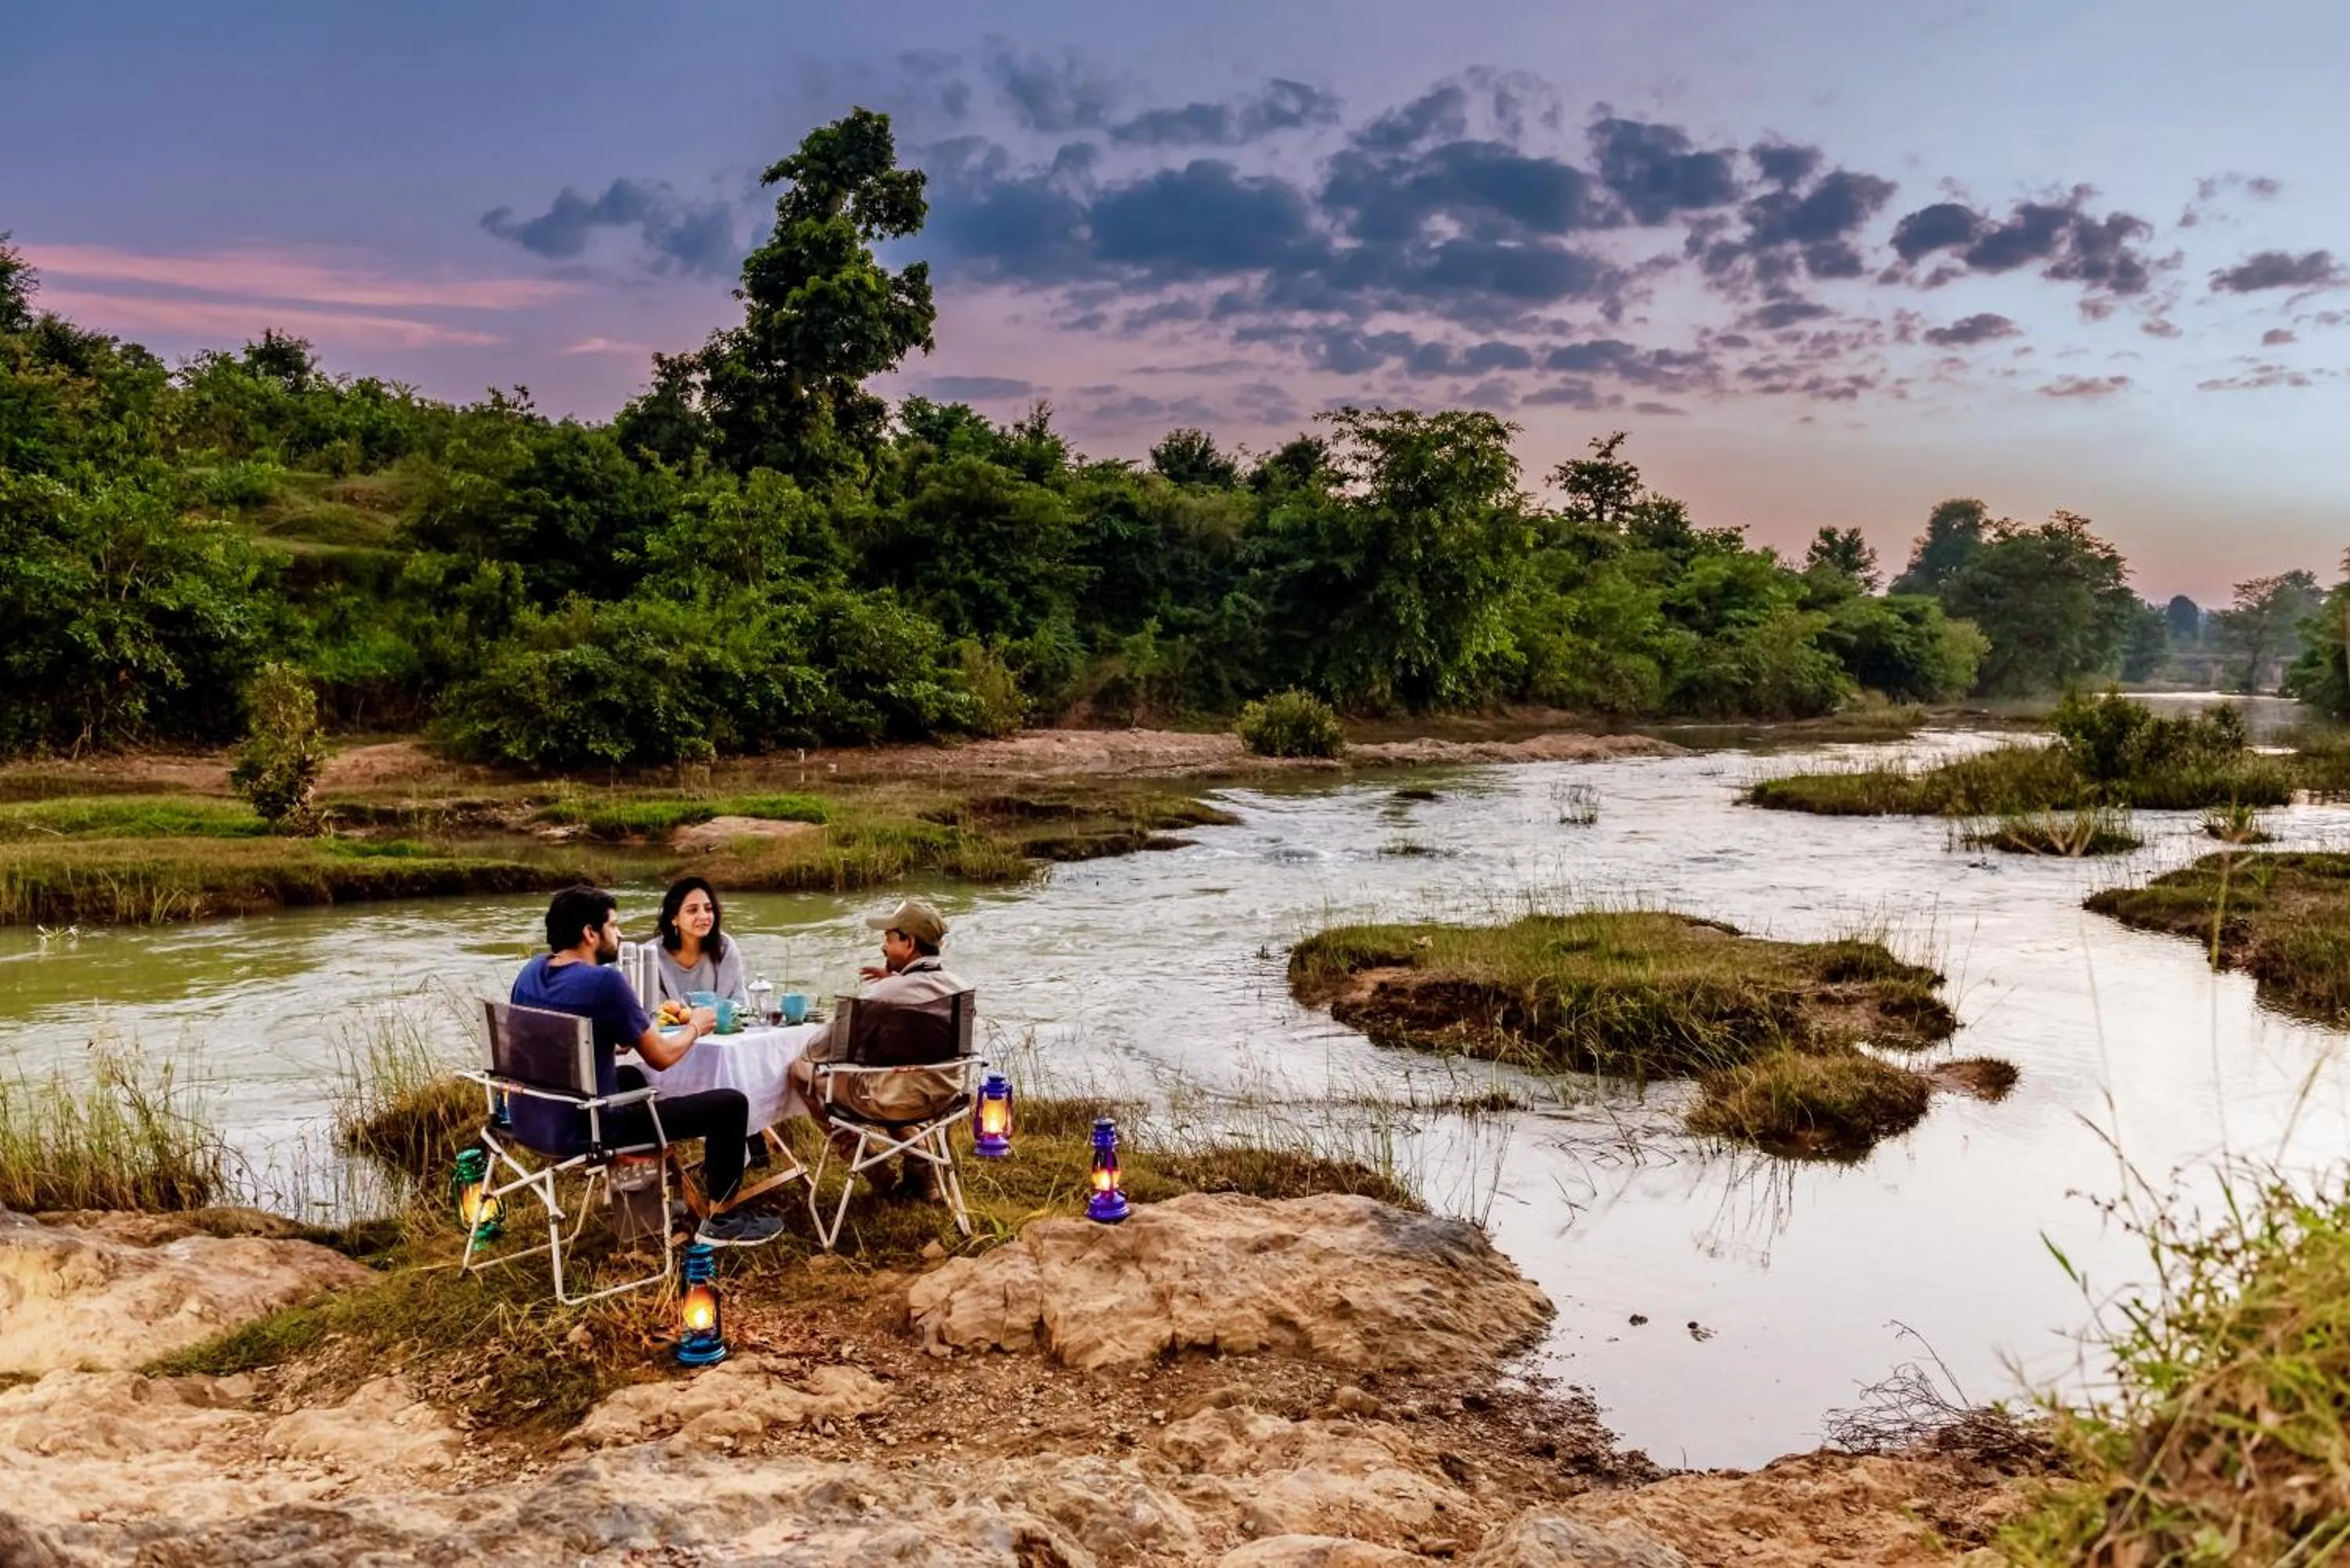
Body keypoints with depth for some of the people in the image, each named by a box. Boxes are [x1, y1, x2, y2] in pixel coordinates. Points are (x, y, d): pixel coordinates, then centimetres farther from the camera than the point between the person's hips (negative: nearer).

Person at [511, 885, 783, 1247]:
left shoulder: (531, 971, 3)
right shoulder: (603, 980, -21)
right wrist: (695, 1027, 7)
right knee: (731, 1103, -1)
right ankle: (719, 1221, 13)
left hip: (531, 1119, 9)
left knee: (631, 1077, 38)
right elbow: (662, 1056, -12)